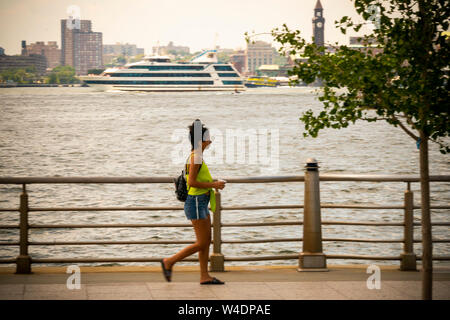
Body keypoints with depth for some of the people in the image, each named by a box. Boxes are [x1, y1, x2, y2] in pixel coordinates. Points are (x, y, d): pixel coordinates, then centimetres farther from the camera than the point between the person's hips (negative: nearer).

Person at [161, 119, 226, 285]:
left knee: (207, 241, 10)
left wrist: (212, 182, 12)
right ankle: (169, 262, 3)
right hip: (196, 203, -10)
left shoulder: (196, 156, 13)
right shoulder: (196, 157, -17)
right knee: (201, 243, -5)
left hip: (201, 203, 10)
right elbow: (192, 182, -23)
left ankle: (205, 276, 13)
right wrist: (213, 185, -16)